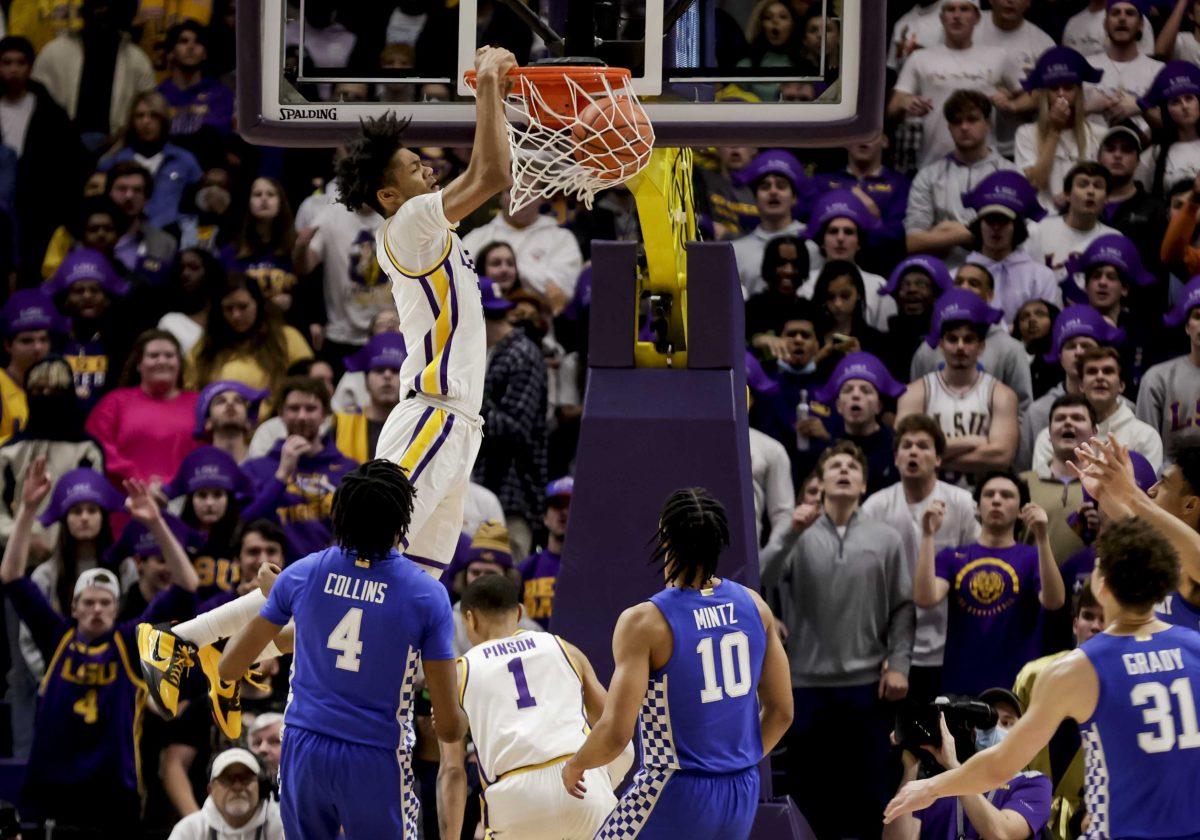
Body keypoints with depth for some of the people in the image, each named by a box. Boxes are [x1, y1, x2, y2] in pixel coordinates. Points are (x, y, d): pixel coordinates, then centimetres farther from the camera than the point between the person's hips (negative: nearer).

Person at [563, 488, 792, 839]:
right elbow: (781, 711, 9)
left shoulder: (644, 622, -15)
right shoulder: (753, 605, 1)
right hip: (742, 796, 6)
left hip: (676, 796, -6)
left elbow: (615, 734, -17)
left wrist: (574, 766, 3)